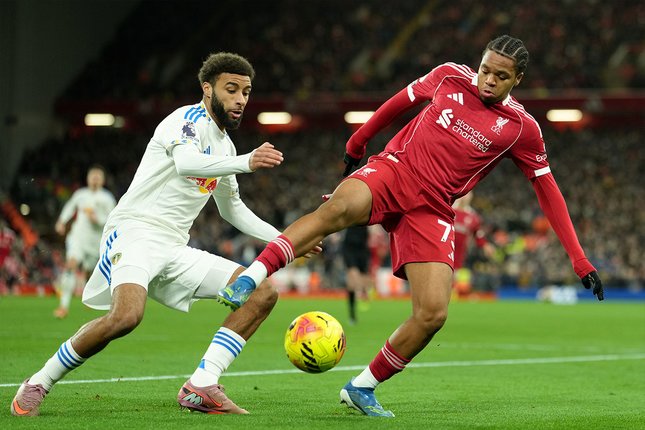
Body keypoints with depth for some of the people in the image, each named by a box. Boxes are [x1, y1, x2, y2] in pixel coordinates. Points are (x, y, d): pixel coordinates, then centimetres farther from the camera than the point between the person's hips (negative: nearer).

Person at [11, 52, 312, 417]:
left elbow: (231, 208, 34)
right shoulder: (190, 119, -7)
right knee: (126, 316, -35)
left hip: (175, 249, 9)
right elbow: (185, 163, -31)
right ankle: (38, 385, -14)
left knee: (263, 294, -2)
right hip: (135, 232, -9)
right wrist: (245, 163, -44)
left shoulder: (225, 146, 19)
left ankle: (201, 387, -11)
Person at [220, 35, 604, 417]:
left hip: (432, 210, 1)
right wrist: (357, 142, 28)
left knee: (433, 314, -14)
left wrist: (580, 260, 5)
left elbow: (548, 191, 8)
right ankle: (248, 280, -44)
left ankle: (362, 388, 6)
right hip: (393, 170, -1)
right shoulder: (450, 77, 4)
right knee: (337, 208, -37)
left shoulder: (522, 129, 3)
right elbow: (401, 101, 21)